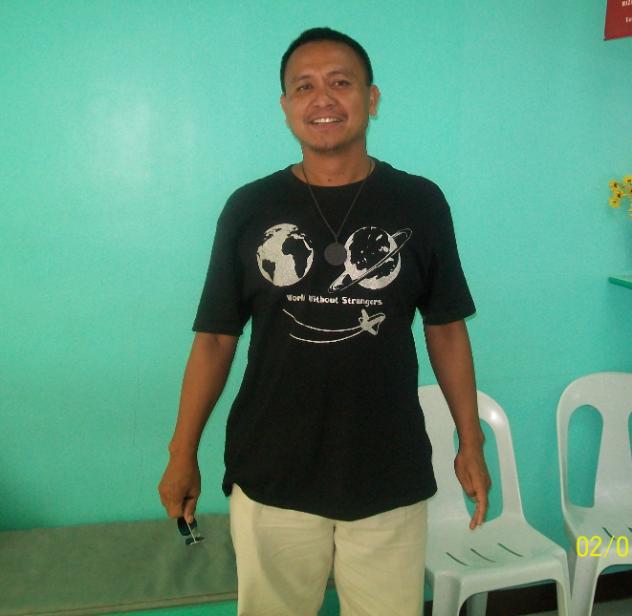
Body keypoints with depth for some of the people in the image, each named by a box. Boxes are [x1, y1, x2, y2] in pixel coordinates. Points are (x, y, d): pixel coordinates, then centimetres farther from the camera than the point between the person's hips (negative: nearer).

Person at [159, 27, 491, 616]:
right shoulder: (248, 208, -2)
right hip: (270, 479, 0)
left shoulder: (419, 202, -1)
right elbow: (215, 338, 2)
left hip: (390, 479, 1)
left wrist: (470, 442, 5)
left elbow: (445, 329, 4)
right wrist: (183, 451, 2)